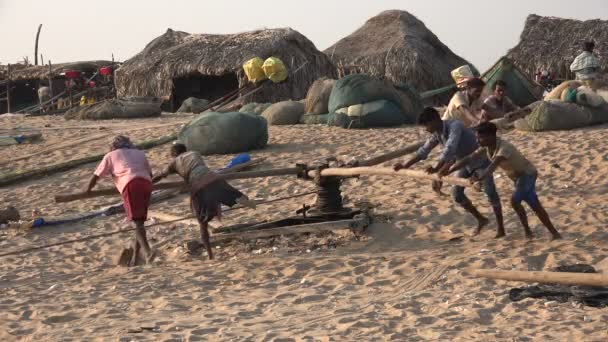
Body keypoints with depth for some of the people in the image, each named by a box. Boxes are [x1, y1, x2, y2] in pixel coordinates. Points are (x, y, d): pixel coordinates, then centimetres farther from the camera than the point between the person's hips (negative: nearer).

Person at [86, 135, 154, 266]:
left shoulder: (110, 156, 23)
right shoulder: (139, 153, 33)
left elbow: (96, 176, 22)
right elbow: (150, 173, 34)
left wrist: (87, 191, 37)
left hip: (131, 184, -4)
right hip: (146, 183, 4)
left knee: (137, 221, -10)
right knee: (140, 221, 10)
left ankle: (147, 252, -27)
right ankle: (135, 257, 7)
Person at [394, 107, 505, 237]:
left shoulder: (455, 126, -32)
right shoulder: (437, 134, -8)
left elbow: (449, 150, -44)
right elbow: (424, 150, 3)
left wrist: (436, 169, -50)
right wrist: (406, 165, 2)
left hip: (481, 160, -8)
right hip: (466, 163, 8)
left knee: (490, 192, -15)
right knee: (456, 193, 1)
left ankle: (500, 228, -5)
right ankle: (481, 220, 15)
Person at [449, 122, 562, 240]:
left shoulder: (504, 148, -35)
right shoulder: (486, 148, -11)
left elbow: (493, 166, -51)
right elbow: (467, 159, -9)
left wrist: (479, 179, -65)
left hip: (527, 174, -9)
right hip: (518, 176, 9)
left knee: (515, 200, -23)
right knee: (535, 206, 12)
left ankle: (527, 230, -7)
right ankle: (554, 232, 21)